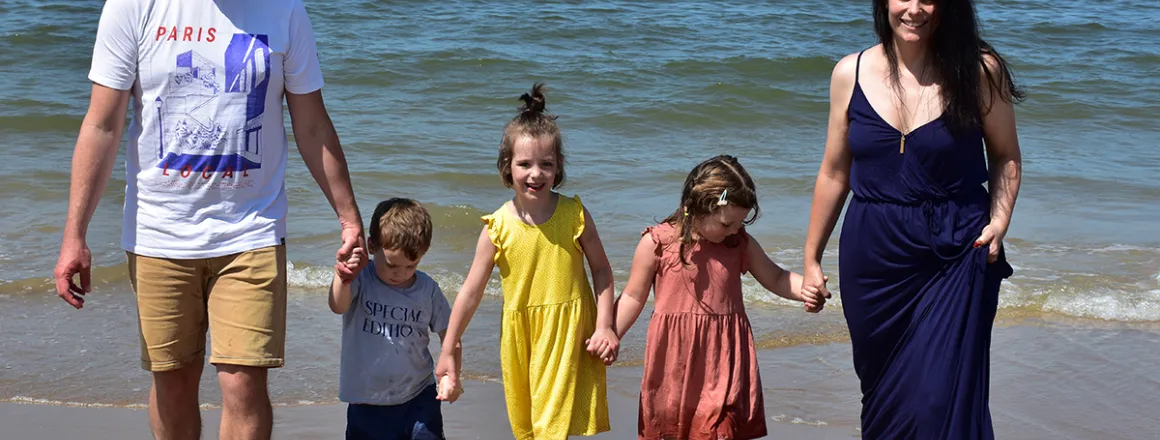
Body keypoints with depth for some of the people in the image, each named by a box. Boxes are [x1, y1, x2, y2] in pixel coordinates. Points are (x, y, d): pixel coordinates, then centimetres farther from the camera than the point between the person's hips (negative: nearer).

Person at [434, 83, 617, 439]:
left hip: (567, 332, -2)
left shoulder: (574, 215, -6)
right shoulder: (498, 226, -6)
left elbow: (601, 270, 4)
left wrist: (604, 326, -6)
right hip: (519, 334, 2)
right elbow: (470, 292, -2)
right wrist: (447, 351, 0)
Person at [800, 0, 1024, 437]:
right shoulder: (851, 74, 0)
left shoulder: (979, 71, -7)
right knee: (882, 394, 14)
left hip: (955, 258, -3)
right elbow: (834, 174, 9)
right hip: (873, 257, 3)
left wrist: (998, 222, -10)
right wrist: (811, 258, 13)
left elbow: (1005, 157, 6)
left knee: (940, 399, -8)